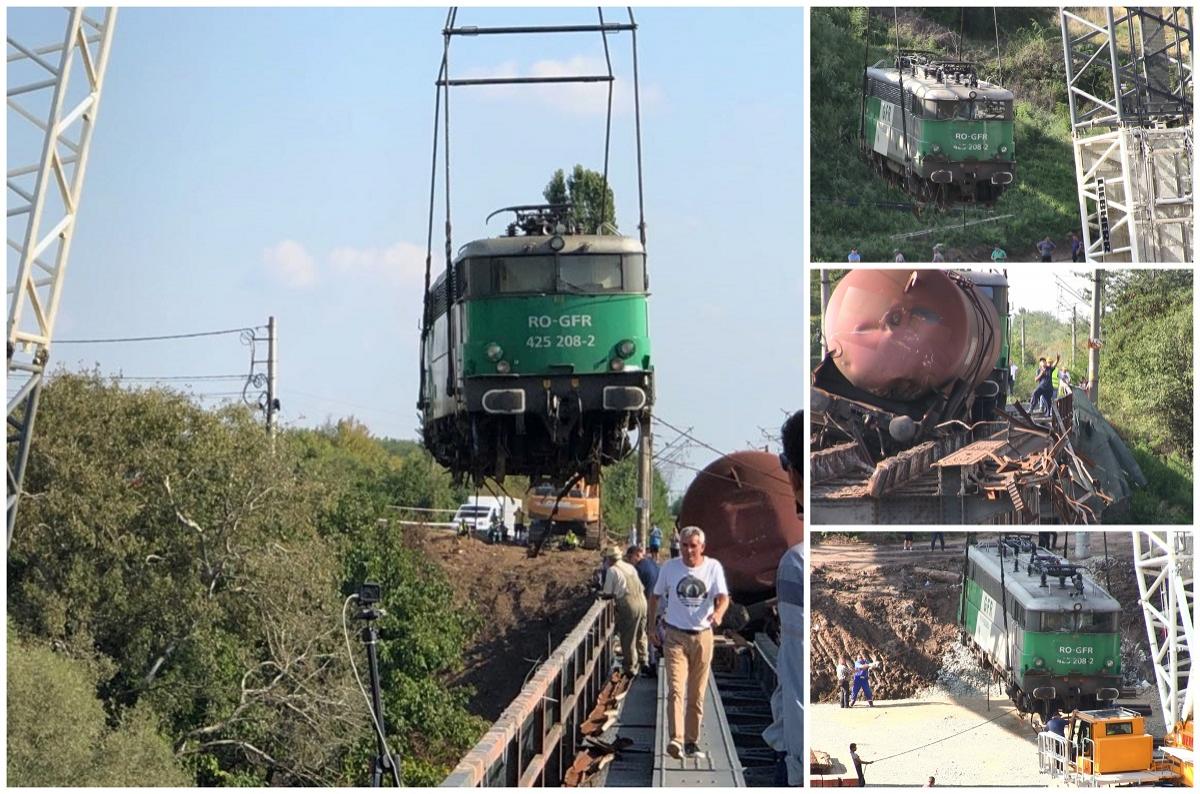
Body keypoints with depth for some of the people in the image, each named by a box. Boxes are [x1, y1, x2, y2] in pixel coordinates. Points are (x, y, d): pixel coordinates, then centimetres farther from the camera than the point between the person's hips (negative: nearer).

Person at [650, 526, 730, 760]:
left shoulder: (713, 567, -1)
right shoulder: (669, 567, 0)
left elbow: (723, 596, -10)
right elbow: (656, 596, 12)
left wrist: (718, 612, -32)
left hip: (702, 636, 1)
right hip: (675, 635, -1)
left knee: (697, 694, 8)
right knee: (676, 689, -16)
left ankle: (691, 742, 19)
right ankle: (675, 740, -26)